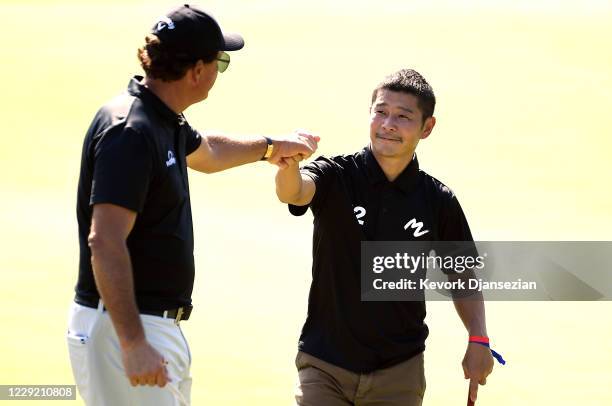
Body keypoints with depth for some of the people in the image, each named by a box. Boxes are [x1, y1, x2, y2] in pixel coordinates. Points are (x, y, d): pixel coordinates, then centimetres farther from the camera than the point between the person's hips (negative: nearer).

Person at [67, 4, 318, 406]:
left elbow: (203, 152, 36)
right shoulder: (130, 131, -20)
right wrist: (133, 344, -30)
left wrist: (269, 147, 46)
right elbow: (104, 242, -27)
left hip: (159, 324, 10)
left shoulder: (164, 121, 10)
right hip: (122, 327, -10)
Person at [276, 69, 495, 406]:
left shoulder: (439, 202, 1)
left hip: (399, 373, 1)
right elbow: (293, 192, -28)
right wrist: (289, 163, -51)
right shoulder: (335, 177, -5)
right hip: (324, 365, -1)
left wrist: (478, 340, 0)